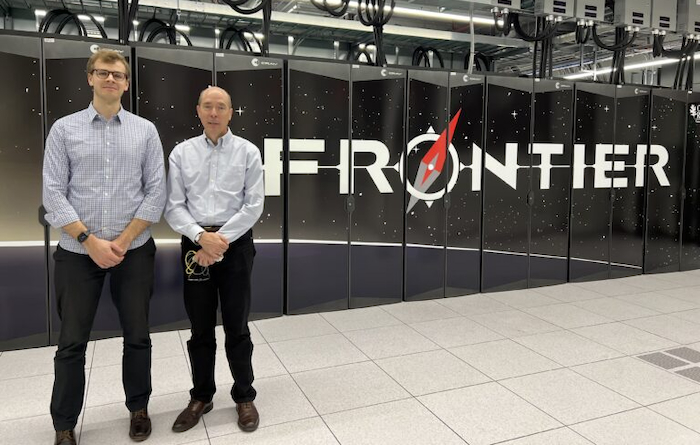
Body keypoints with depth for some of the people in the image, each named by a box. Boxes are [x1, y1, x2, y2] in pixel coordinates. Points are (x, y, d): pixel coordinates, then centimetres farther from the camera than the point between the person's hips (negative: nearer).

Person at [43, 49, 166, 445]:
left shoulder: (145, 130, 2)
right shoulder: (64, 129, 2)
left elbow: (156, 192, -2)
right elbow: (53, 194, -4)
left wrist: (122, 242, -9)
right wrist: (90, 241, -12)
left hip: (134, 251, 1)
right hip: (77, 252, 0)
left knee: (137, 336, 10)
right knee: (72, 342, 7)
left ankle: (139, 408, 29)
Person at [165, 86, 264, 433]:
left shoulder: (248, 152, 1)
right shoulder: (181, 152, 5)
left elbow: (253, 205, -5)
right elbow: (173, 206, 0)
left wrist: (221, 240, -12)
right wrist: (201, 236, -16)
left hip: (236, 244, -2)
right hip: (195, 244, 2)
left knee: (237, 327, 6)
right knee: (200, 328, 11)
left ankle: (244, 397, 21)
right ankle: (201, 397, 27)